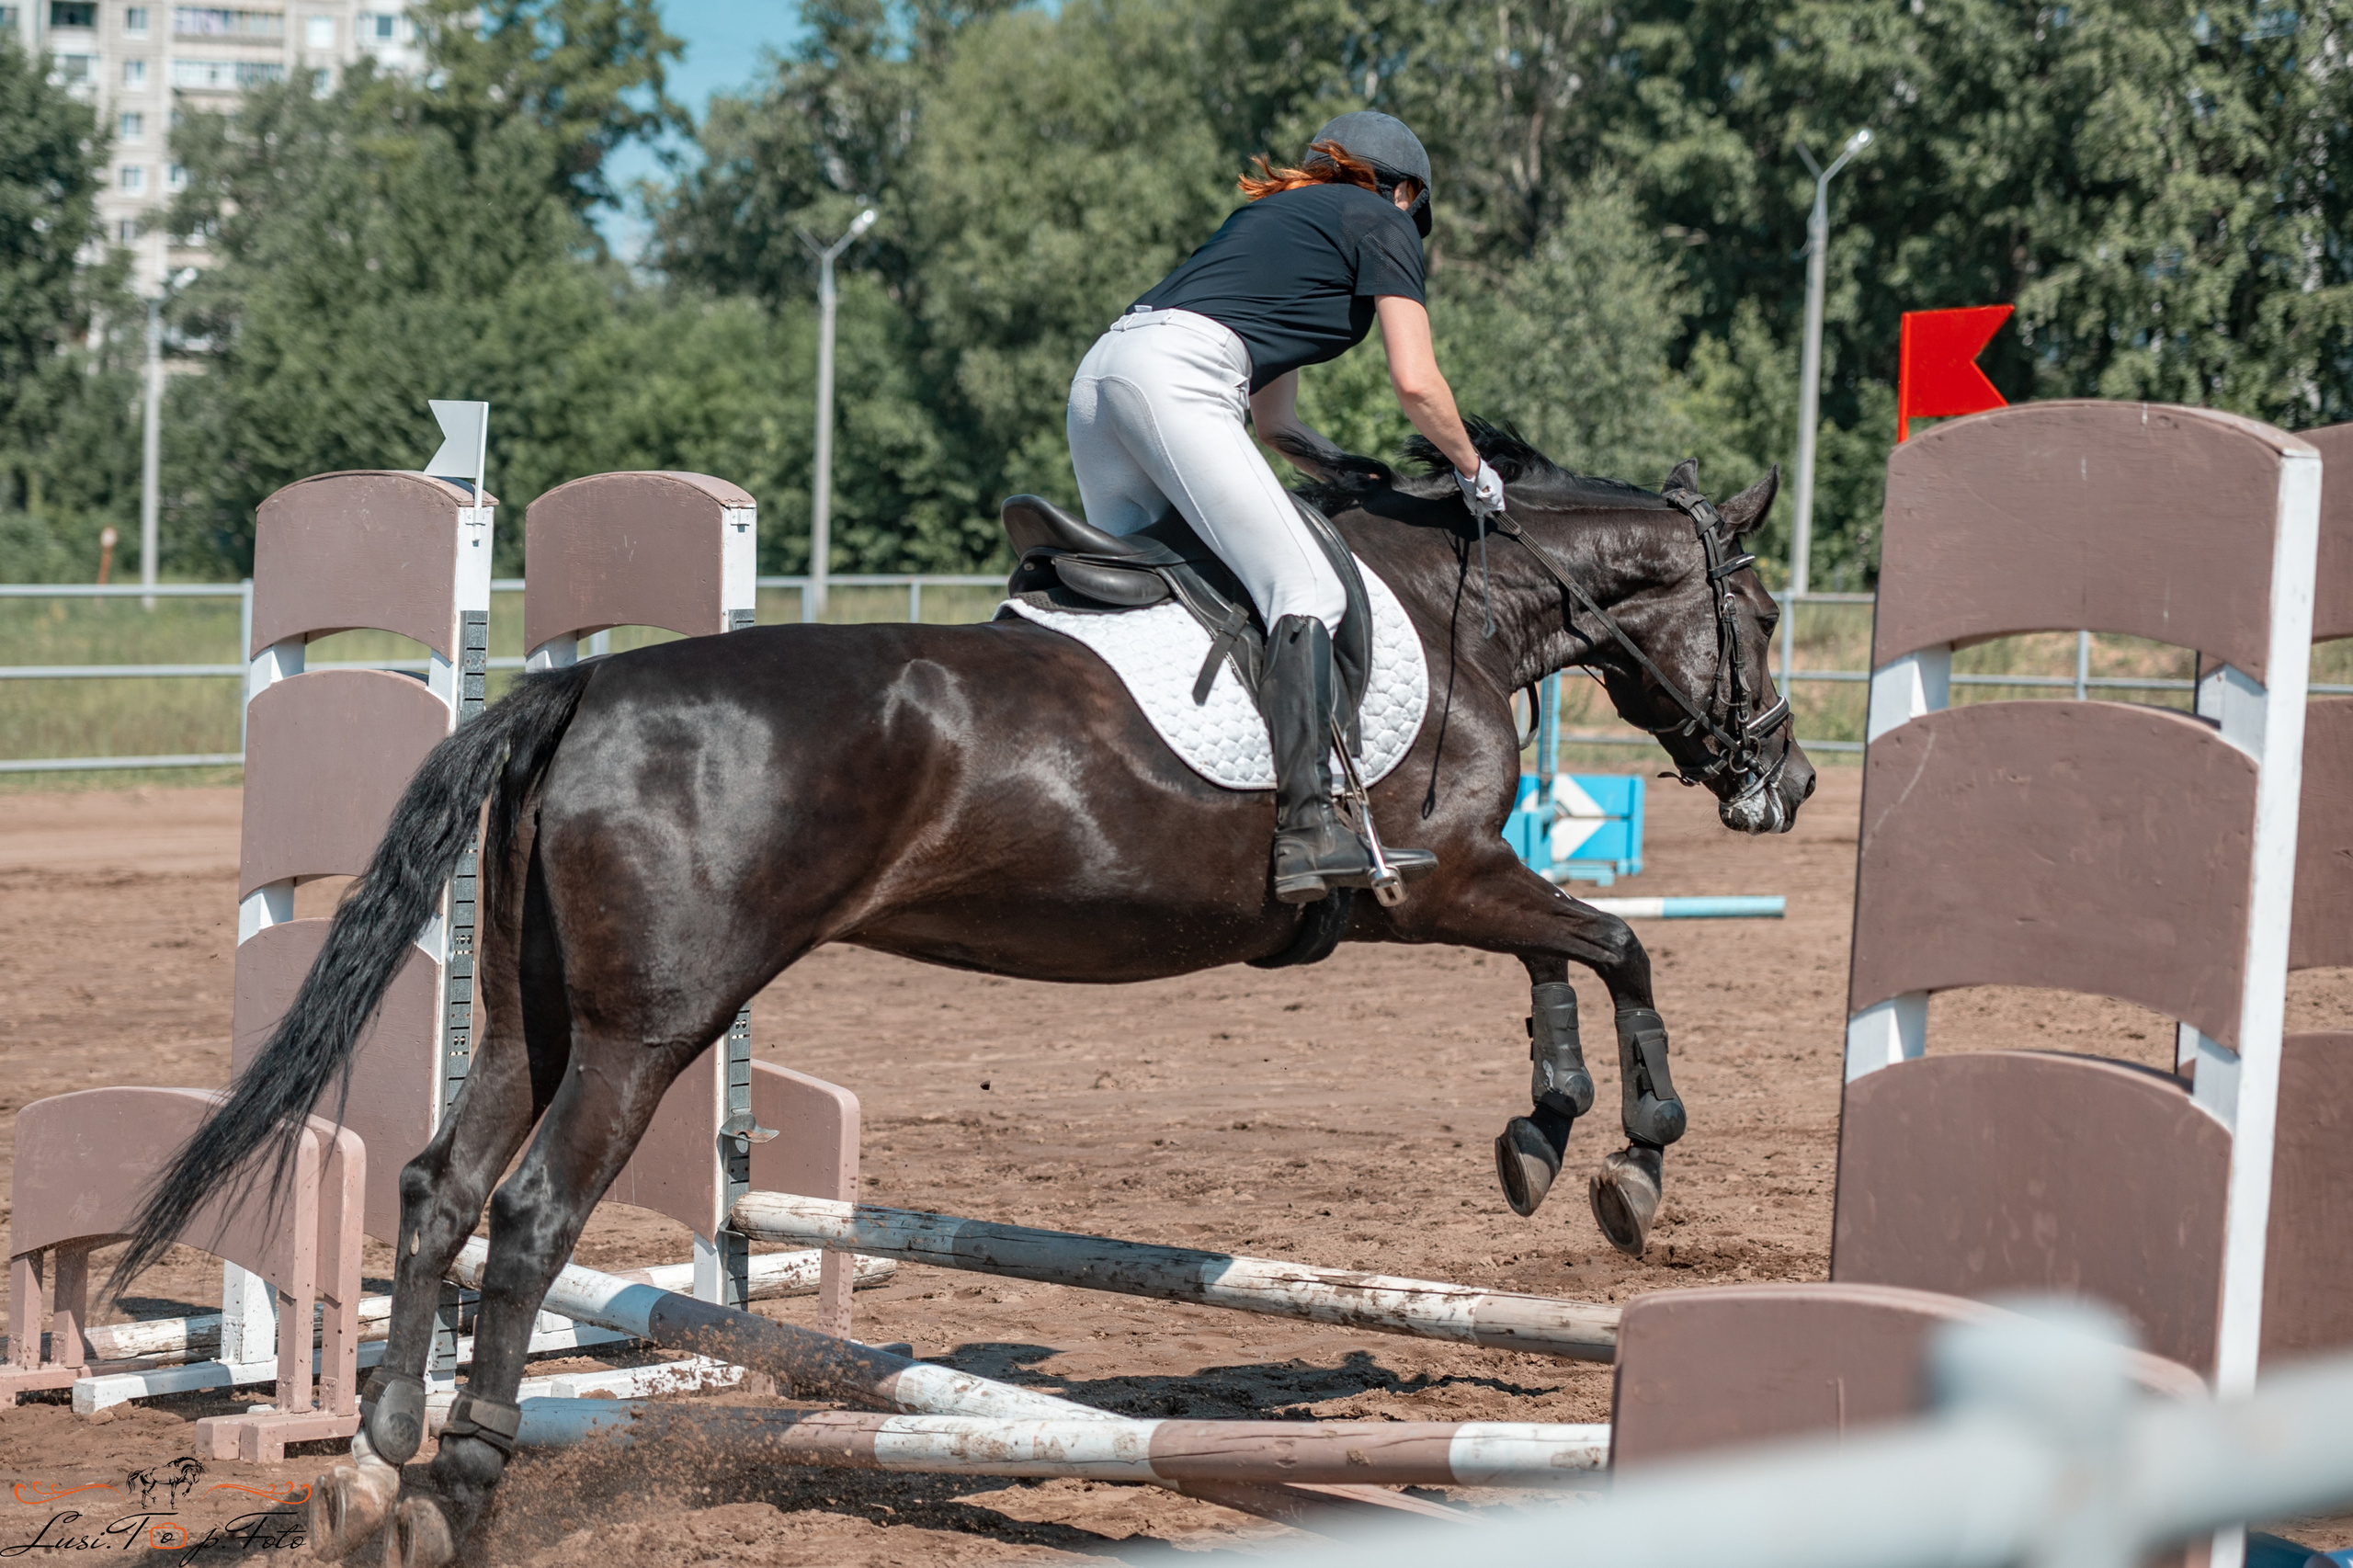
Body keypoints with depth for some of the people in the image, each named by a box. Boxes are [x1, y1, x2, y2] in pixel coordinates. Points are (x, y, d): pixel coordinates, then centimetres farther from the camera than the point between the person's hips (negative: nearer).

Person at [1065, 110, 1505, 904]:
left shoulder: (1277, 214, 37)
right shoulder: (1382, 223, 14)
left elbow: (1273, 422, 40)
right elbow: (1416, 384, 3)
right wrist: (1472, 471, 18)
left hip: (1100, 373, 9)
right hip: (1176, 379, -9)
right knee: (1305, 591, -14)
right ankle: (1306, 833, -26)